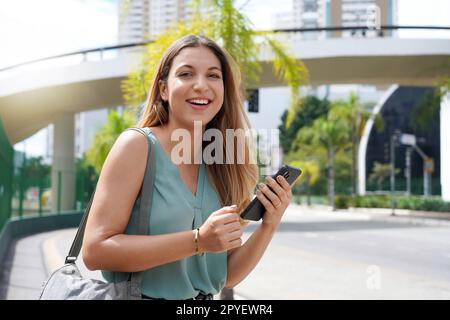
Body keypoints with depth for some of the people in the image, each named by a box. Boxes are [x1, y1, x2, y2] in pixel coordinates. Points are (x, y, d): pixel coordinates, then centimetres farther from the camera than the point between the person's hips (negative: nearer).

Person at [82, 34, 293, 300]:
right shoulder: (137, 144, -8)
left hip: (204, 298, 3)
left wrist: (269, 226, -10)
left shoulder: (218, 167, 3)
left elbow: (227, 276, 5)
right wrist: (198, 241, -21)